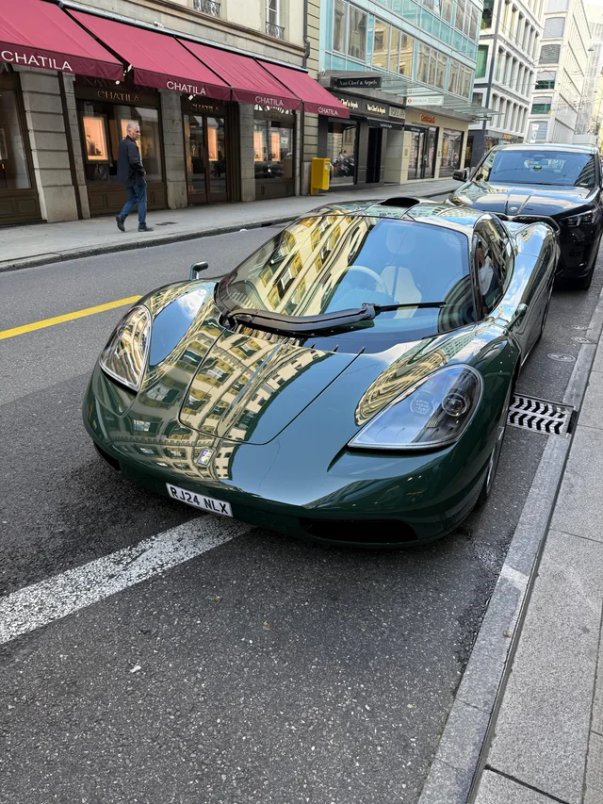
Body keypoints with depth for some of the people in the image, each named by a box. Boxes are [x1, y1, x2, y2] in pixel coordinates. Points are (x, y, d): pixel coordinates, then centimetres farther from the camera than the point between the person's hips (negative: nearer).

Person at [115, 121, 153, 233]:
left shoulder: (122, 143, 12)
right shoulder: (131, 145, -18)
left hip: (125, 176, 9)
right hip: (135, 177, -9)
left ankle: (121, 217, 2)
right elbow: (134, 161, -27)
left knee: (132, 199, 18)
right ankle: (142, 225, 2)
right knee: (142, 200, 1)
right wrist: (142, 170, -12)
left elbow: (120, 160, 19)